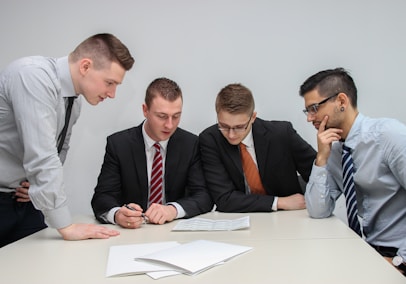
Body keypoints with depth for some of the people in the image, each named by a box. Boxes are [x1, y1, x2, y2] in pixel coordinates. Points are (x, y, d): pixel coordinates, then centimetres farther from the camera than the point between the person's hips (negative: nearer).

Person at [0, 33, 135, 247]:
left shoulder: (73, 100, 2)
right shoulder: (34, 75, -24)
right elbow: (41, 155, -29)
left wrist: (43, 183, -3)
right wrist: (67, 227, -26)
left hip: (23, 198, 7)